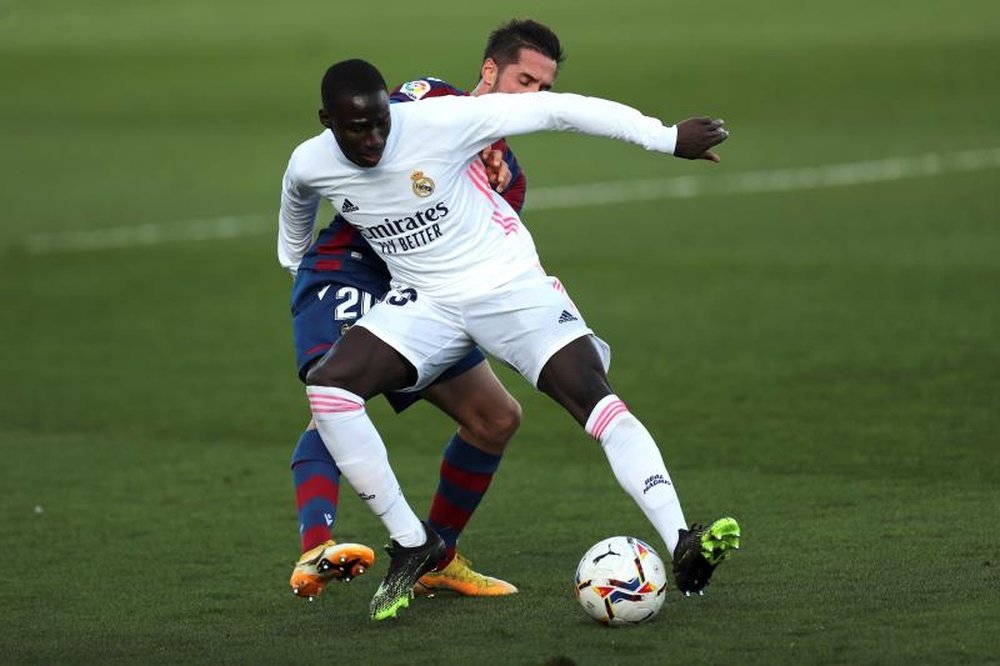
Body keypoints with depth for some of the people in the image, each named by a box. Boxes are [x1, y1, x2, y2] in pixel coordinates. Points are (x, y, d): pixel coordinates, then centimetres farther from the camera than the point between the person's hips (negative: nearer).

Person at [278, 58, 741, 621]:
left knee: (595, 397, -23)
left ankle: (682, 547, -31)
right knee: (327, 387, -20)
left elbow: (557, 109, -21)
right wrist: (295, 265, 36)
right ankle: (411, 544, -9)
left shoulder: (440, 122, -22)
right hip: (426, 301, 3)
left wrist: (667, 137, -23)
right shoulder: (309, 167, -9)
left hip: (510, 284, -3)